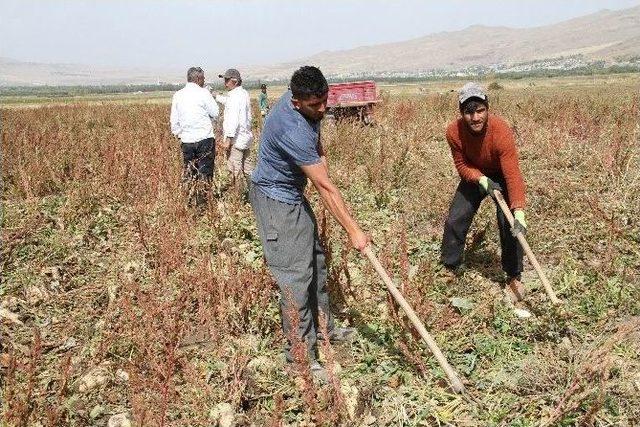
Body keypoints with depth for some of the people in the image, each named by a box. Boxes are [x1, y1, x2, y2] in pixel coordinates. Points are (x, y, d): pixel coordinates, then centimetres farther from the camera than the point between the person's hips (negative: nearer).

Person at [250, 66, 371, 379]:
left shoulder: (307, 104, -6)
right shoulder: (292, 131, -34)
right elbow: (326, 188, -32)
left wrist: (319, 154, 3)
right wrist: (353, 230, -28)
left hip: (294, 195, 10)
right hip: (276, 201, -10)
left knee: (315, 262, 18)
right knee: (296, 275, -10)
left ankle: (324, 328, 34)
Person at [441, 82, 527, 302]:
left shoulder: (501, 131, -37)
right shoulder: (454, 131, -26)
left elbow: (512, 175, -41)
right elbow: (462, 165, -13)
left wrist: (519, 212, -50)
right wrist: (481, 180, -32)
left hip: (501, 175, -3)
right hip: (474, 175, 3)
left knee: (509, 224, -16)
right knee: (455, 220, -1)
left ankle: (514, 278, 1)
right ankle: (449, 269, 18)